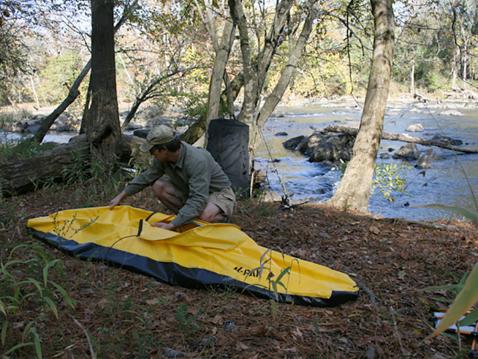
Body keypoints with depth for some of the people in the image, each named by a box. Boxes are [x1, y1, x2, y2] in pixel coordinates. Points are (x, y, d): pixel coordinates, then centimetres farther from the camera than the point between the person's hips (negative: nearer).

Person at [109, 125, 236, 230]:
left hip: (219, 193, -7)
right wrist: (120, 196, 5)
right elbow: (146, 177, 4)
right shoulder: (163, 158, -12)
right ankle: (188, 217, 2)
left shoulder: (197, 161, -36)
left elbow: (198, 200, -41)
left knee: (205, 216, -39)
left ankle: (218, 217, -3)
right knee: (158, 187, -12)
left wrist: (171, 225, -43)